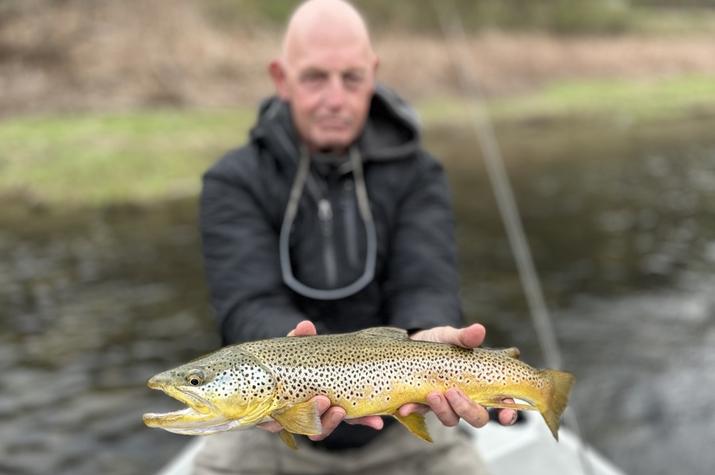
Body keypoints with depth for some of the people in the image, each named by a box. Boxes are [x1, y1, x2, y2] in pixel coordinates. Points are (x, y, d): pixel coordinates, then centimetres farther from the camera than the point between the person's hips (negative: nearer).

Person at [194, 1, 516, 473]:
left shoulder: (418, 175, -3)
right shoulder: (234, 182, -7)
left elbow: (426, 288, -16)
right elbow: (250, 307, -20)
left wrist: (429, 341, -39)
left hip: (403, 422, 1)